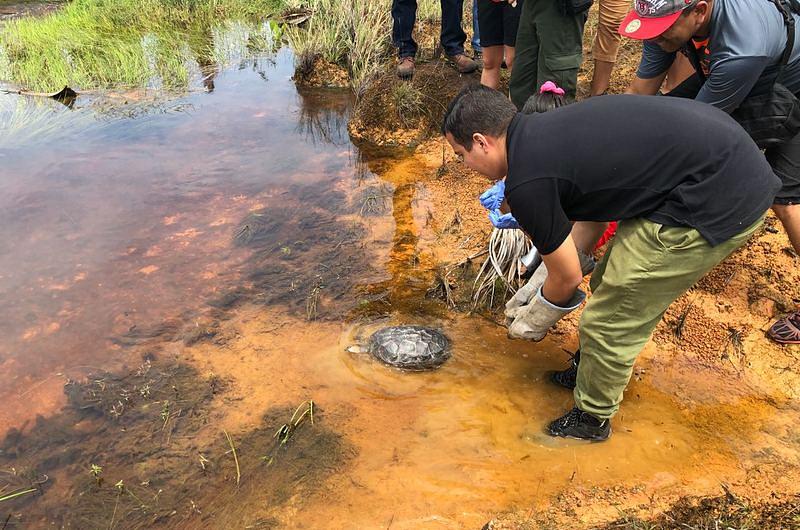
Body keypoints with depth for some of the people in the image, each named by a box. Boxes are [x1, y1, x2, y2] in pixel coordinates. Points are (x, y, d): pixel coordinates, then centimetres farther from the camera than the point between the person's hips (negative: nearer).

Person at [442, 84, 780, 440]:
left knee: (608, 322, 3)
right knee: (611, 287, 23)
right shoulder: (542, 130, 10)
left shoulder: (526, 181, -16)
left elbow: (567, 278, -2)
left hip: (718, 203, -9)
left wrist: (533, 323, 18)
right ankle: (596, 369, 45)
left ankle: (591, 419, 27)